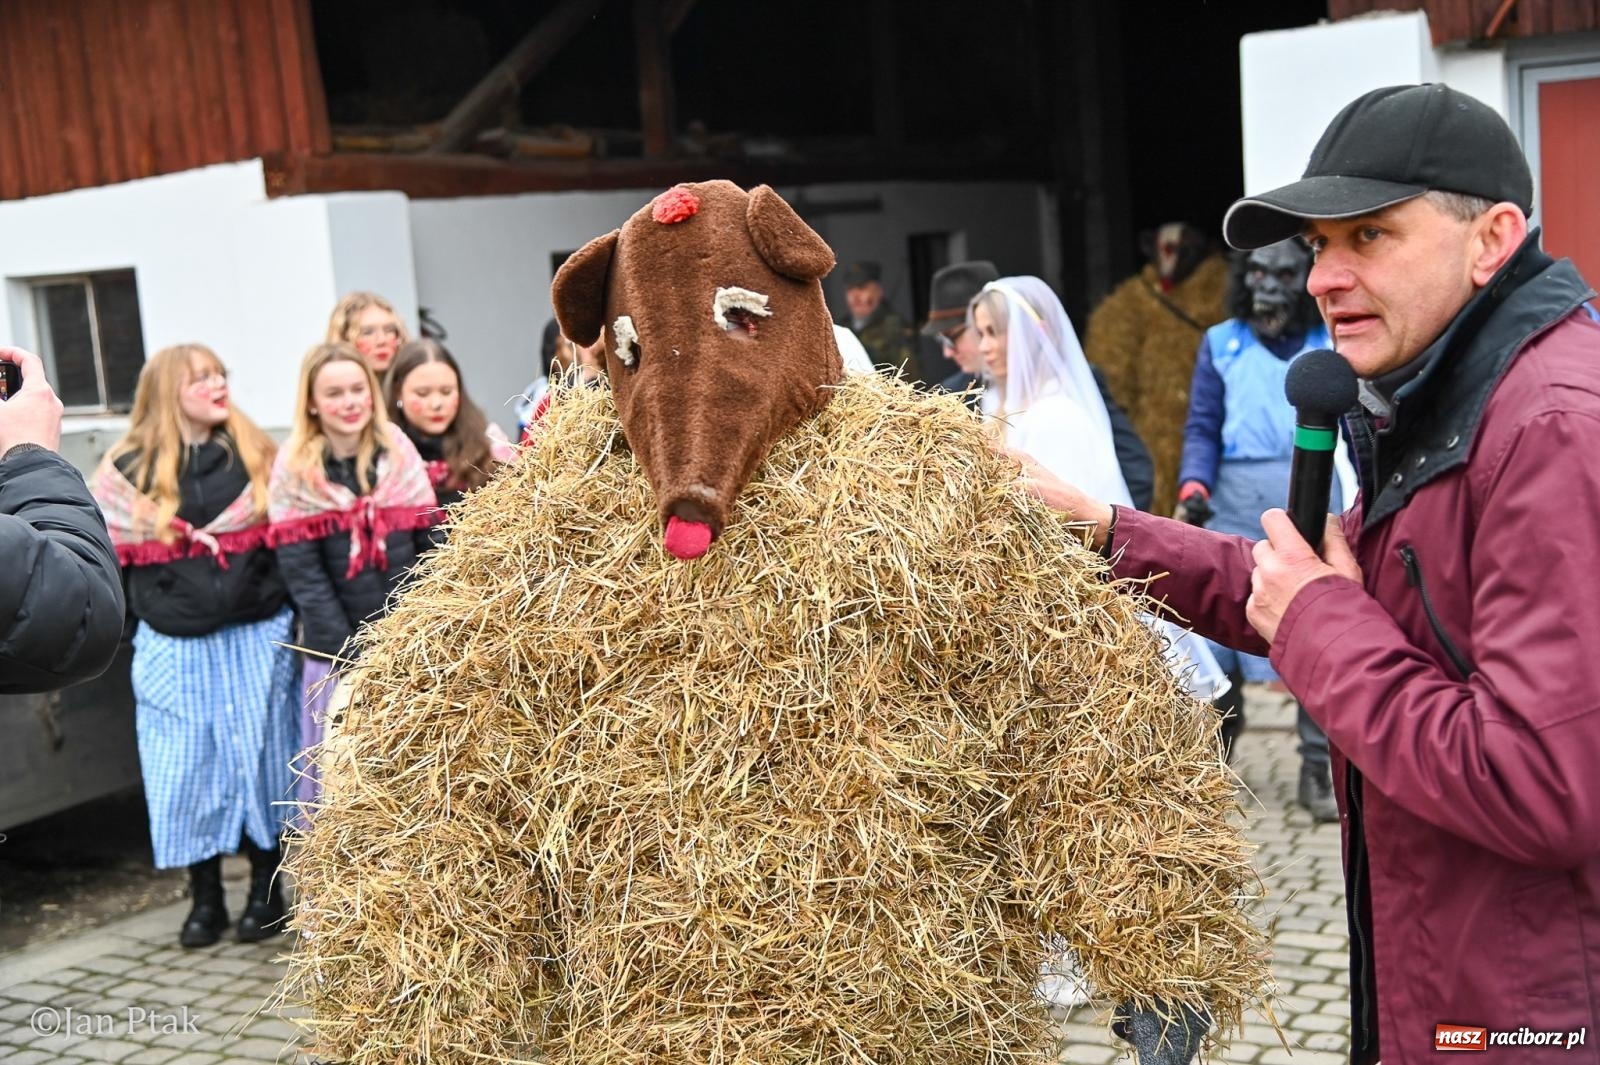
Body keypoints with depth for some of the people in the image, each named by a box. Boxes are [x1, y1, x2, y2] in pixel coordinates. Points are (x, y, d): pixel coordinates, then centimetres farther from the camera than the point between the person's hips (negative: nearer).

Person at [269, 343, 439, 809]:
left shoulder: (401, 455, 4)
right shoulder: (295, 472, -2)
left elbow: (432, 554, 2)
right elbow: (304, 576, -6)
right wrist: (351, 658, -12)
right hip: (338, 651, -2)